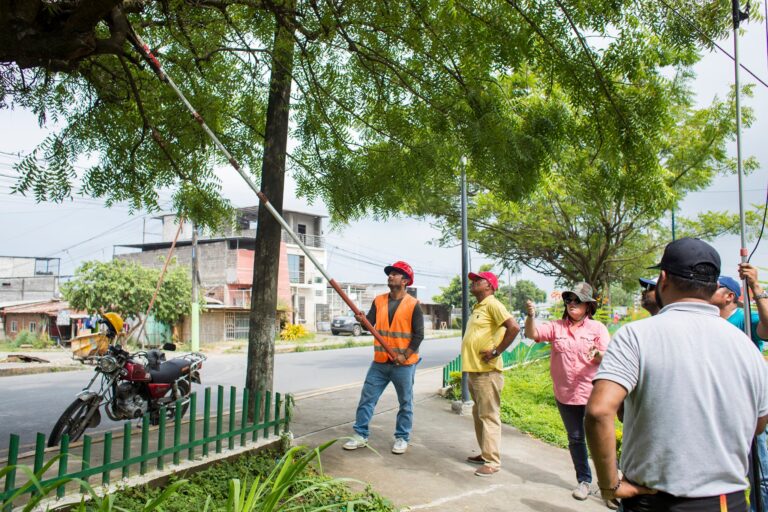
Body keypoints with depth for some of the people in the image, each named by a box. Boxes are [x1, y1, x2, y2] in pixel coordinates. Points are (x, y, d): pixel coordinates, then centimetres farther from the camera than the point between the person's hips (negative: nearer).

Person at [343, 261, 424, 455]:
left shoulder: (413, 304, -7)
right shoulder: (378, 301, 6)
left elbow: (419, 334, -8)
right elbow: (370, 324, -3)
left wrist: (405, 355, -16)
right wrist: (362, 320, -25)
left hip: (403, 364, -4)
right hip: (380, 362, 4)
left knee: (405, 403, 8)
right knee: (367, 398, 5)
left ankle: (402, 438, 21)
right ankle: (361, 435, 16)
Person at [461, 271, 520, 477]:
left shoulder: (492, 305, -11)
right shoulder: (477, 307, 17)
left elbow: (514, 328, -22)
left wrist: (496, 352, -19)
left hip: (486, 372, -10)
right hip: (474, 370, 10)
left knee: (489, 416, -5)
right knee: (478, 415, 17)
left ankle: (492, 462, 1)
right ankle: (485, 453, 28)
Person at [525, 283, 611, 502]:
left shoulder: (597, 328, -2)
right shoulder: (556, 327, 2)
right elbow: (532, 333, -9)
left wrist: (597, 354, -28)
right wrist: (531, 316, -29)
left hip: (592, 395, -3)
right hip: (565, 395, 3)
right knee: (575, 440, 15)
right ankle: (584, 480, 30)